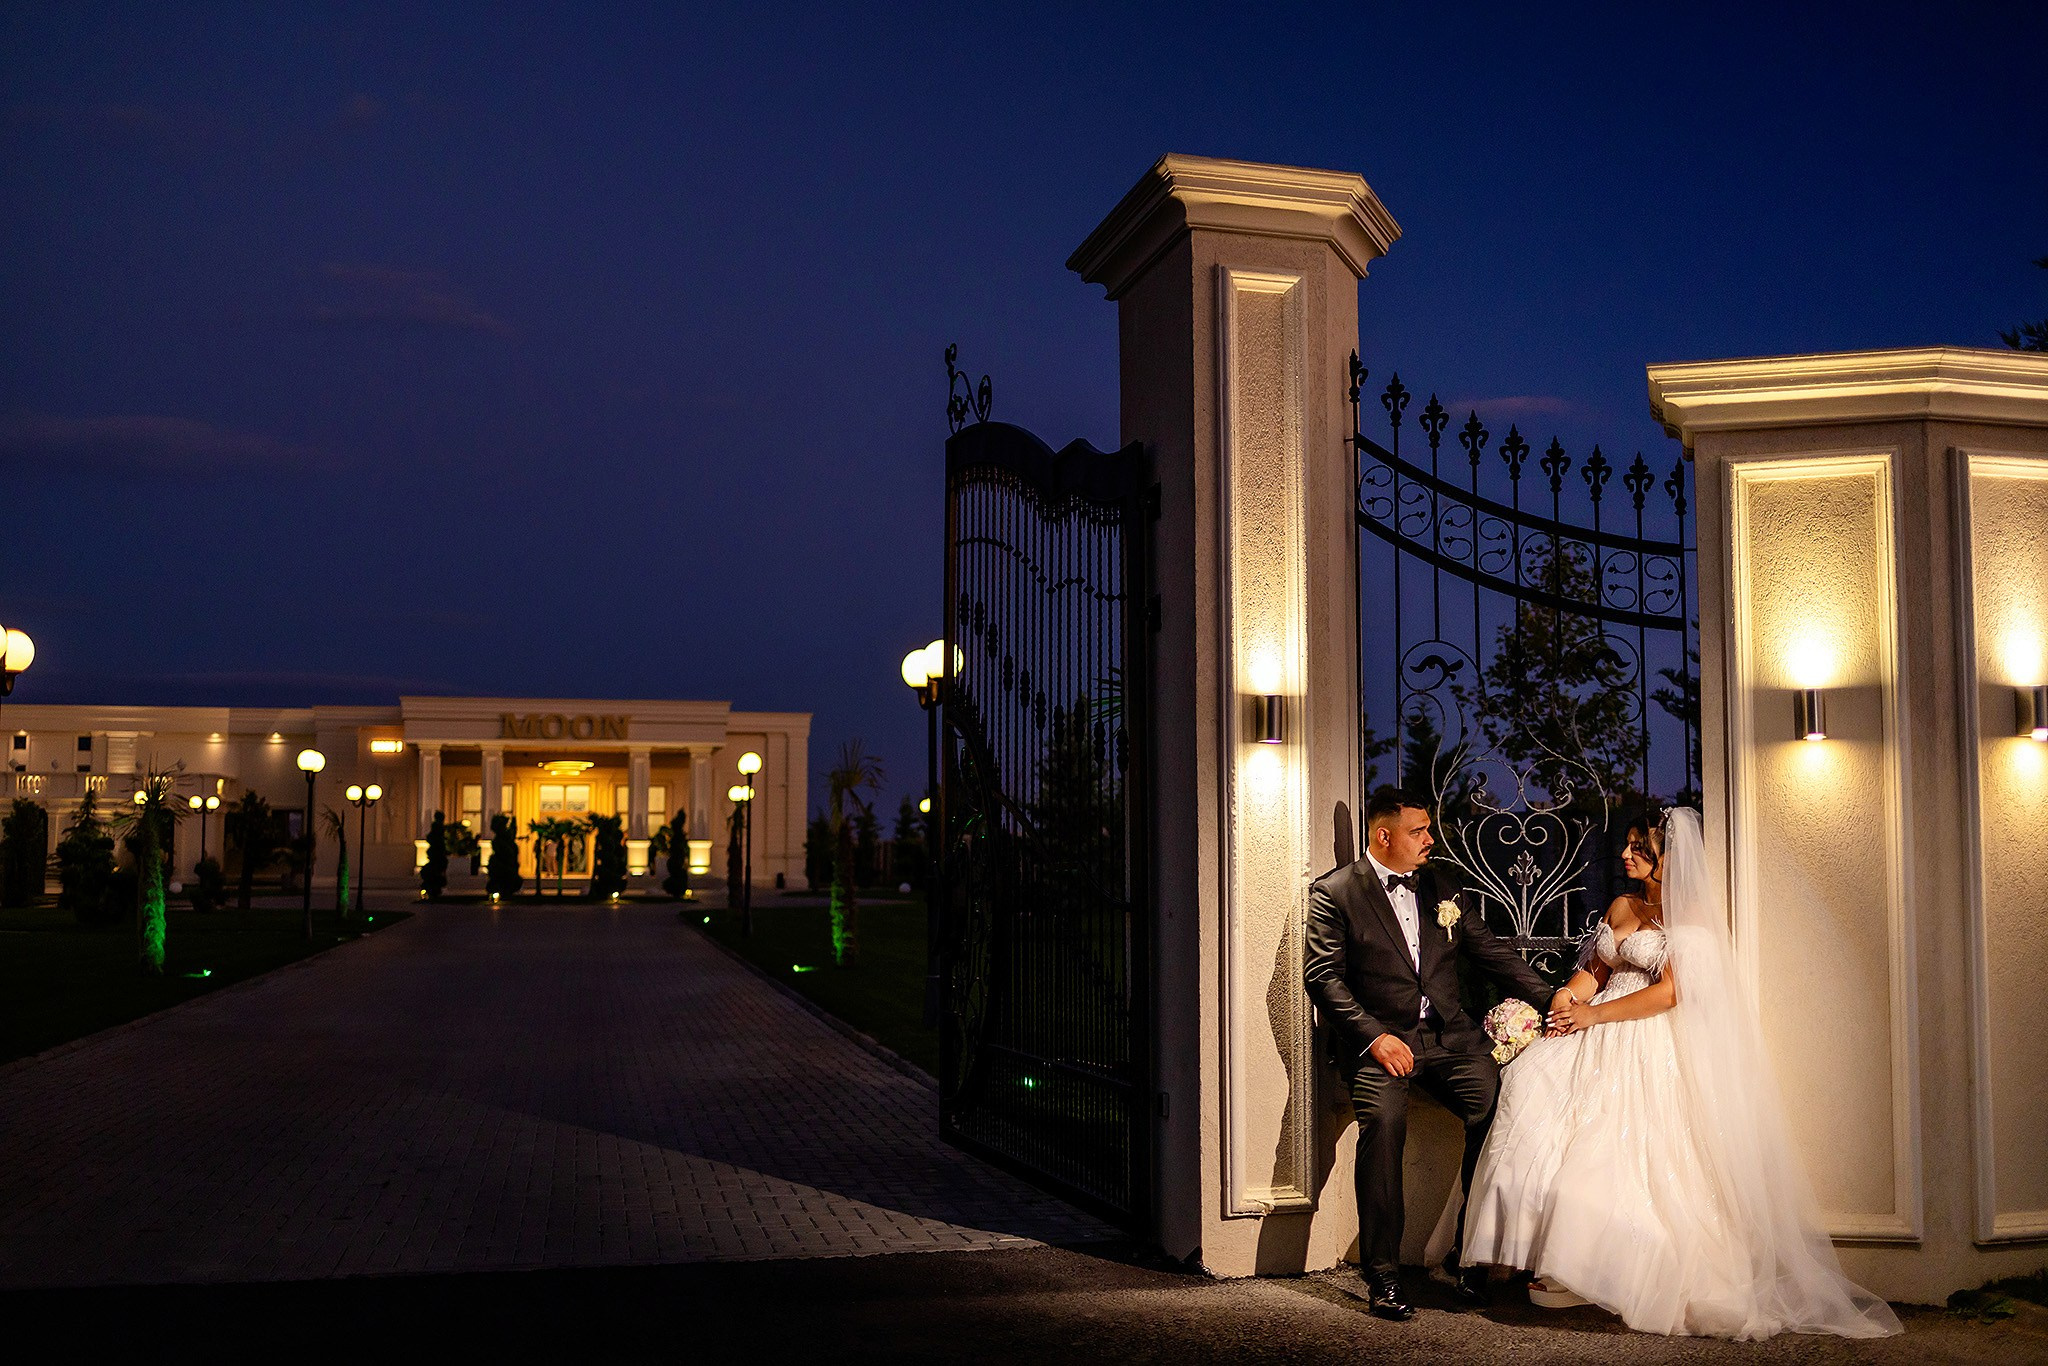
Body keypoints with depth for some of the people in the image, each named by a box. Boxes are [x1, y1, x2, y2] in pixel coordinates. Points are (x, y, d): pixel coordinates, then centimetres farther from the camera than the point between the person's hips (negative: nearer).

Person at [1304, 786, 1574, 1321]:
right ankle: (1382, 1273, -18)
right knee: (1383, 1119, -30)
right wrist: (1375, 1036, -16)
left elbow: (1492, 953, 18)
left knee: (1498, 1104, -20)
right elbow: (1324, 976, -6)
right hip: (1381, 1040, -4)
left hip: (1449, 1035, 4)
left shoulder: (1441, 890, 18)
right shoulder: (1333, 892, 2)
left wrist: (1549, 996, 5)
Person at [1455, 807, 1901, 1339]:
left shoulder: (1691, 914, -4)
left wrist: (1593, 1015, -11)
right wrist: (1564, 1000, -4)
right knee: (1533, 1081, -17)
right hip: (1600, 1041, 6)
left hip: (1652, 1047, -6)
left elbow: (1667, 994, -12)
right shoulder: (1620, 907, 18)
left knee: (1613, 1148, -19)